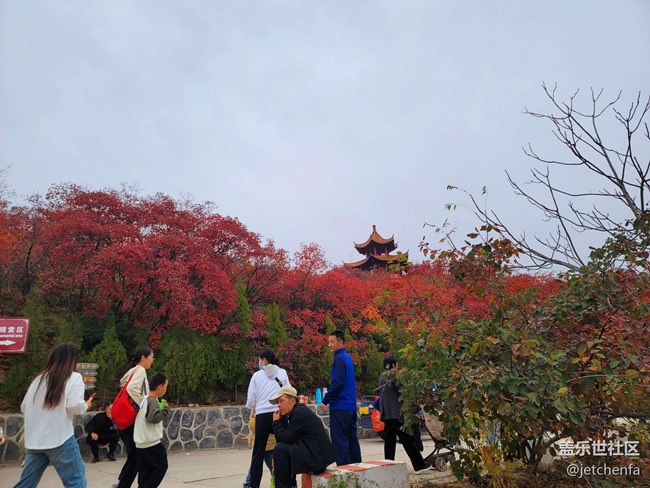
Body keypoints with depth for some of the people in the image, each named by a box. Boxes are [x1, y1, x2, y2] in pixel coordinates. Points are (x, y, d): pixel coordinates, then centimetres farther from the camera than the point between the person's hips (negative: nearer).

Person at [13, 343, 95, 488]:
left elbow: (24, 407, 16)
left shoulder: (38, 378, 13)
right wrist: (86, 405, 6)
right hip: (60, 440, -7)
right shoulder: (74, 377, -5)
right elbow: (75, 407, -15)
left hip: (34, 441, 7)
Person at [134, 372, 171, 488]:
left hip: (141, 444, 9)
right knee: (161, 466, 3)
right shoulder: (153, 401, -16)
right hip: (152, 443, -8)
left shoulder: (144, 400, 11)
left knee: (145, 470, 12)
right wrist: (165, 409, -16)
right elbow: (153, 418, -29)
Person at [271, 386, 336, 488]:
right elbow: (284, 439, 15)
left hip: (317, 457, -11)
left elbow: (286, 438, -17)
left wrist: (276, 422, -6)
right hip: (314, 453, 11)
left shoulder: (299, 413, -16)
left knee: (280, 449, -16)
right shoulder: (296, 411, 13)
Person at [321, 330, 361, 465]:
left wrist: (325, 400, -11)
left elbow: (337, 383, -21)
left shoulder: (339, 359, -13)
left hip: (340, 406, -9)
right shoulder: (348, 357, 15)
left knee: (340, 441, -5)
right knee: (352, 439, 13)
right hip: (351, 406, 9)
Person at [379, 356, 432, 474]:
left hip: (386, 412, 7)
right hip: (397, 411, -7)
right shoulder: (395, 374, -8)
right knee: (407, 440, -2)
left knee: (389, 440, 9)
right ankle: (419, 465, 3)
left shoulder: (382, 376, 15)